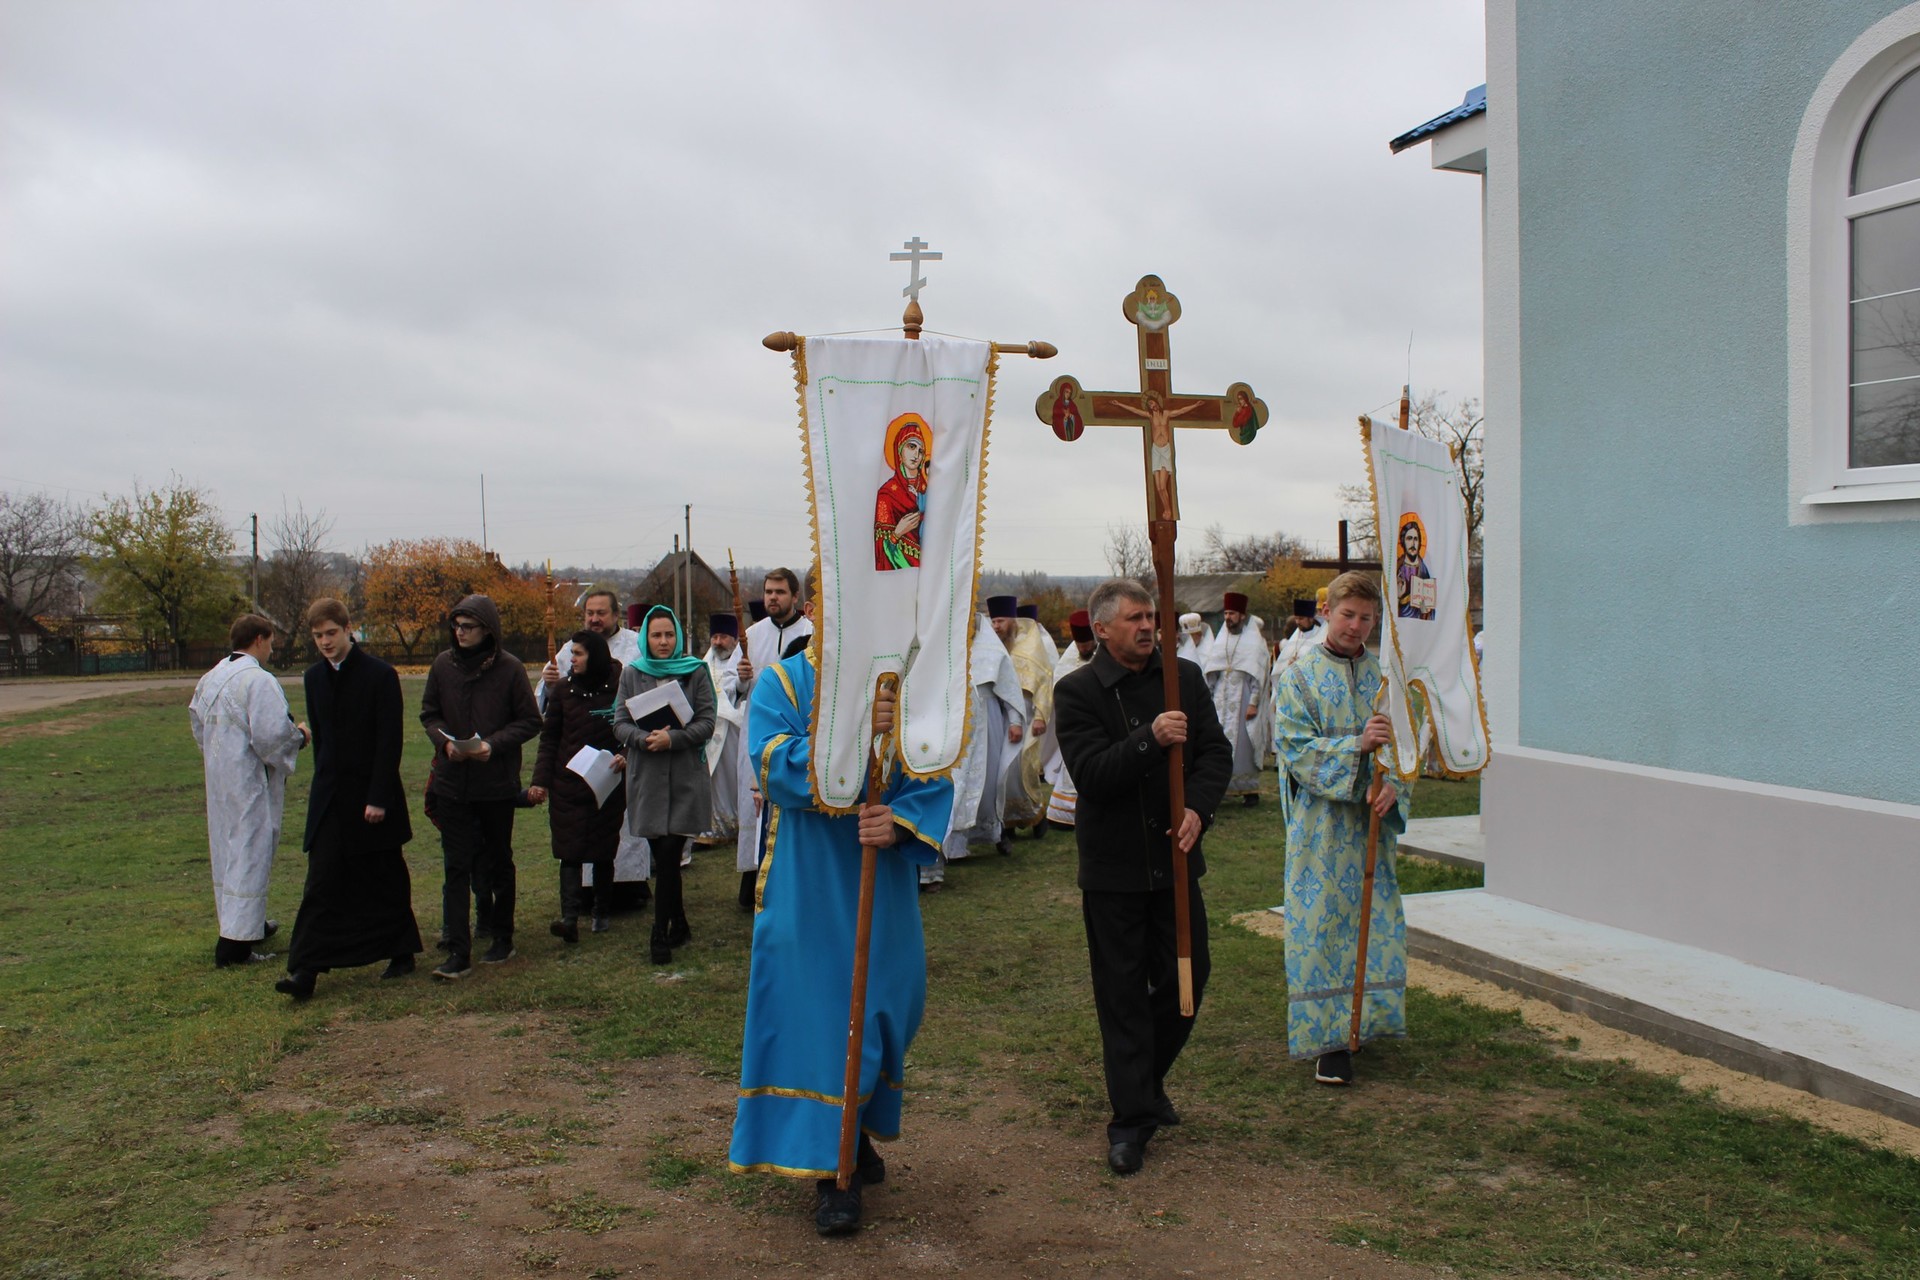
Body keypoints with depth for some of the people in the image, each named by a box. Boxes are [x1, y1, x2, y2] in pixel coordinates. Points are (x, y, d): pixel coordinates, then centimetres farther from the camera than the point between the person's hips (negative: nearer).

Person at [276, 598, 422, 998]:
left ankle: (401, 953, 23)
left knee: (387, 882, 8)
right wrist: (325, 783, 14)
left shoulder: (380, 675, -11)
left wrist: (378, 798, -16)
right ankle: (305, 969, -3)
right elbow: (320, 737, 16)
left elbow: (390, 741, -13)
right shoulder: (314, 678, 7)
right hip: (329, 797, 5)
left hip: (373, 796, -4)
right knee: (321, 883, -1)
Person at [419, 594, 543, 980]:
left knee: (499, 861, 13)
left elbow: (530, 721, -4)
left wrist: (494, 744, -17)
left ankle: (503, 939, 28)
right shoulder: (443, 664, 0)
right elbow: (429, 714, 9)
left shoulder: (509, 668, -8)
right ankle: (458, 953, 1)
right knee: (456, 868, -1)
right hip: (452, 783, 2)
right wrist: (445, 742, -10)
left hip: (497, 784, -2)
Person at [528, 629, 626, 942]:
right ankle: (569, 917, -14)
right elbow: (549, 738, 6)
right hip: (567, 784, 1)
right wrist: (540, 780, -1)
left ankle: (603, 912, 23)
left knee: (603, 851, 8)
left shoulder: (619, 688, -4)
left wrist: (625, 756, -15)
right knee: (569, 851, -7)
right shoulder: (563, 690, 4)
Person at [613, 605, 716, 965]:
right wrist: (645, 739, -16)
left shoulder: (695, 672, 2)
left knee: (669, 854, -8)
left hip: (686, 776, -2)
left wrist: (672, 738, -17)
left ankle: (661, 934, 2)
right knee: (663, 856, 8)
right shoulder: (632, 674, 8)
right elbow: (620, 723, 4)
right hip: (646, 777, 2)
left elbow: (707, 723, -3)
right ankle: (679, 926, 22)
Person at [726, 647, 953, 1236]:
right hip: (808, 884, -3)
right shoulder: (782, 683, -1)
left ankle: (858, 1134, 33)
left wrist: (899, 821, -20)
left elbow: (934, 778, -1)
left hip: (882, 882, 3)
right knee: (816, 1008, -3)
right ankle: (833, 1171, 7)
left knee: (880, 1004, 12)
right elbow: (772, 763, -17)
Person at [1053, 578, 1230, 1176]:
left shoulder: (1185, 677, 4)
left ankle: (1148, 1078, 35)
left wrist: (1198, 807, -15)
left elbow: (1217, 752, 3)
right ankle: (1131, 1118, 14)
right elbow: (1090, 775, -17)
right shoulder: (1078, 691, -8)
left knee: (1187, 975, 10)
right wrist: (1150, 739, -30)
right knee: (1122, 992, 4)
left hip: (1175, 859, 4)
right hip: (1113, 865, -4)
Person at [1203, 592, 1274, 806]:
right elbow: (1210, 672, 14)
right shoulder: (1220, 640, 12)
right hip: (1222, 700, 5)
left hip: (1243, 699, -5)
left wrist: (1253, 703, -14)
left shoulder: (1254, 641, -3)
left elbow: (1259, 674, -8)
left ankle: (1251, 789, 4)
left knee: (1244, 745, -4)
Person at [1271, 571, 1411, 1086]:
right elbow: (1294, 747, -11)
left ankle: (1360, 1020, 26)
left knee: (1372, 923, 8)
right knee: (1322, 923, -2)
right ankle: (1328, 1037, 4)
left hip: (1373, 820, 4)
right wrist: (1357, 744, -24)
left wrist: (1393, 787, -14)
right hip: (1321, 825, -3)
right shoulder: (1300, 675, -3)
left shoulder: (1383, 673, 7)